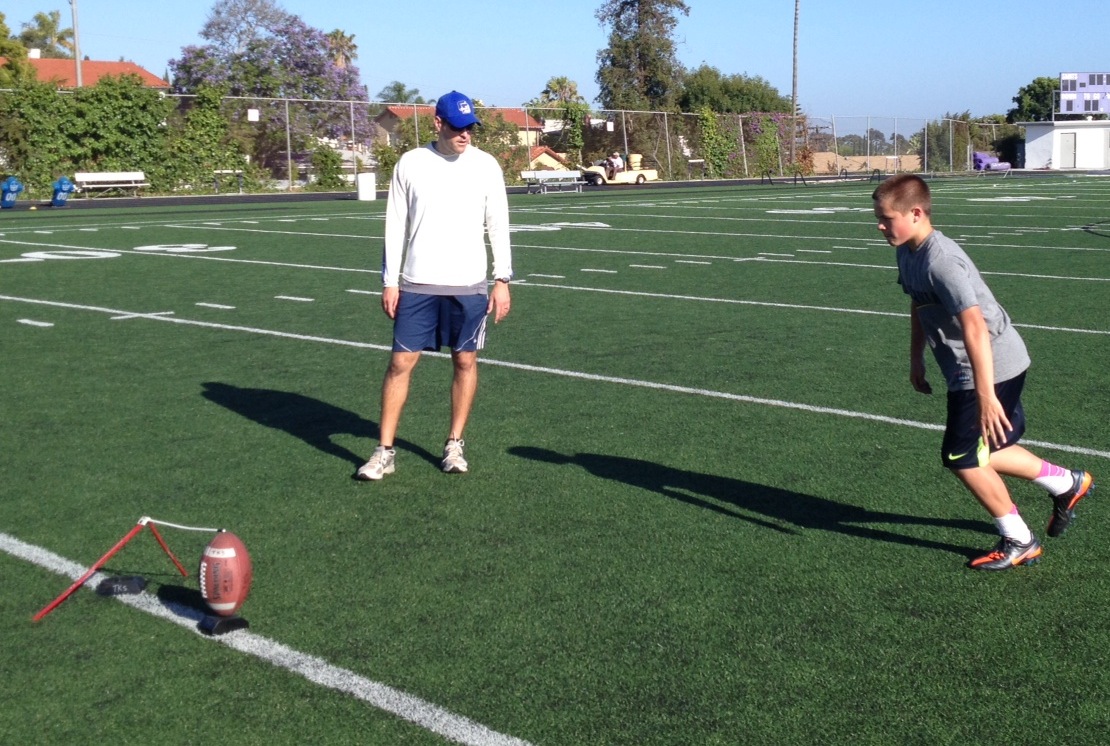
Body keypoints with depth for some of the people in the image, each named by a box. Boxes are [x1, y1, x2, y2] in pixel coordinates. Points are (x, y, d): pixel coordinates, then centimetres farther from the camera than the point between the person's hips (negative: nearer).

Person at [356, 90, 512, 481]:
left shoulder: (486, 165, 2)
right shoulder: (410, 164, 1)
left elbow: (498, 226, 4)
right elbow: (395, 226, 5)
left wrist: (502, 280, -1)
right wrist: (390, 280, 1)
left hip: (469, 286, 1)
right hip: (417, 284, 0)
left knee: (465, 361, 5)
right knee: (401, 362, -2)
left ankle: (454, 445, 20)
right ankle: (385, 451, 7)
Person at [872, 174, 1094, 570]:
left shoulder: (940, 261, -27)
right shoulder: (907, 252, 3)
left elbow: (974, 326, -34)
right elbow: (919, 307, 19)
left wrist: (985, 395, -36)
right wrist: (916, 360, 24)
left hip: (993, 369, -9)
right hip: (971, 371, 10)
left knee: (962, 459, -2)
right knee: (983, 452, 19)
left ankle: (1020, 543, 16)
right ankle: (1067, 484, 38)